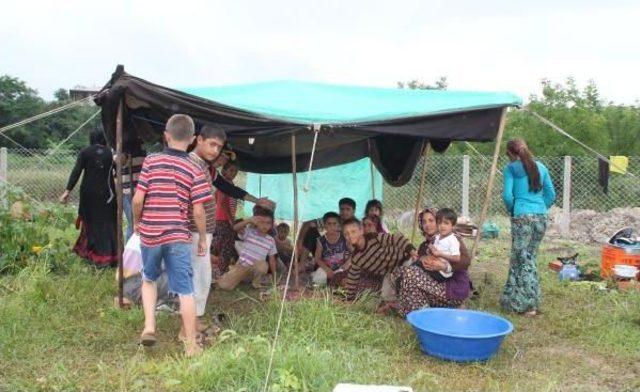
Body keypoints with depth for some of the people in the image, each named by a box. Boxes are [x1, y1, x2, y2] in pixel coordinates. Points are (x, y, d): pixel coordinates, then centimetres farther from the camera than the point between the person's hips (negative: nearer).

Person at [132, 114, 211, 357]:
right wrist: (203, 238, 6)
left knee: (149, 279, 26)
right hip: (178, 236, -1)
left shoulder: (151, 162, -3)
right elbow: (198, 211, -7)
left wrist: (136, 222, 13)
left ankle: (149, 325, 11)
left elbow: (138, 199, -5)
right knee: (185, 291, 5)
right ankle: (191, 345, 10)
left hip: (150, 234, 2)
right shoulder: (194, 170, -5)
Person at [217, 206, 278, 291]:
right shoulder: (249, 232, -5)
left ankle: (256, 283, -6)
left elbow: (272, 259, 6)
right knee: (224, 285, -14)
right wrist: (249, 220, -38)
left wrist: (274, 276, 3)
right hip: (242, 266, 0)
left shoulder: (271, 240, 3)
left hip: (256, 268, 0)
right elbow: (235, 228, -24)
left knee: (262, 265, -38)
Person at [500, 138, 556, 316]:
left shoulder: (511, 169, 0)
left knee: (522, 259, 1)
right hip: (541, 217, 5)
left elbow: (507, 195, -8)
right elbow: (551, 195, 13)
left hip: (522, 217, -5)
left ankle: (528, 304, 1)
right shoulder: (540, 167, 14)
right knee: (530, 257, 13)